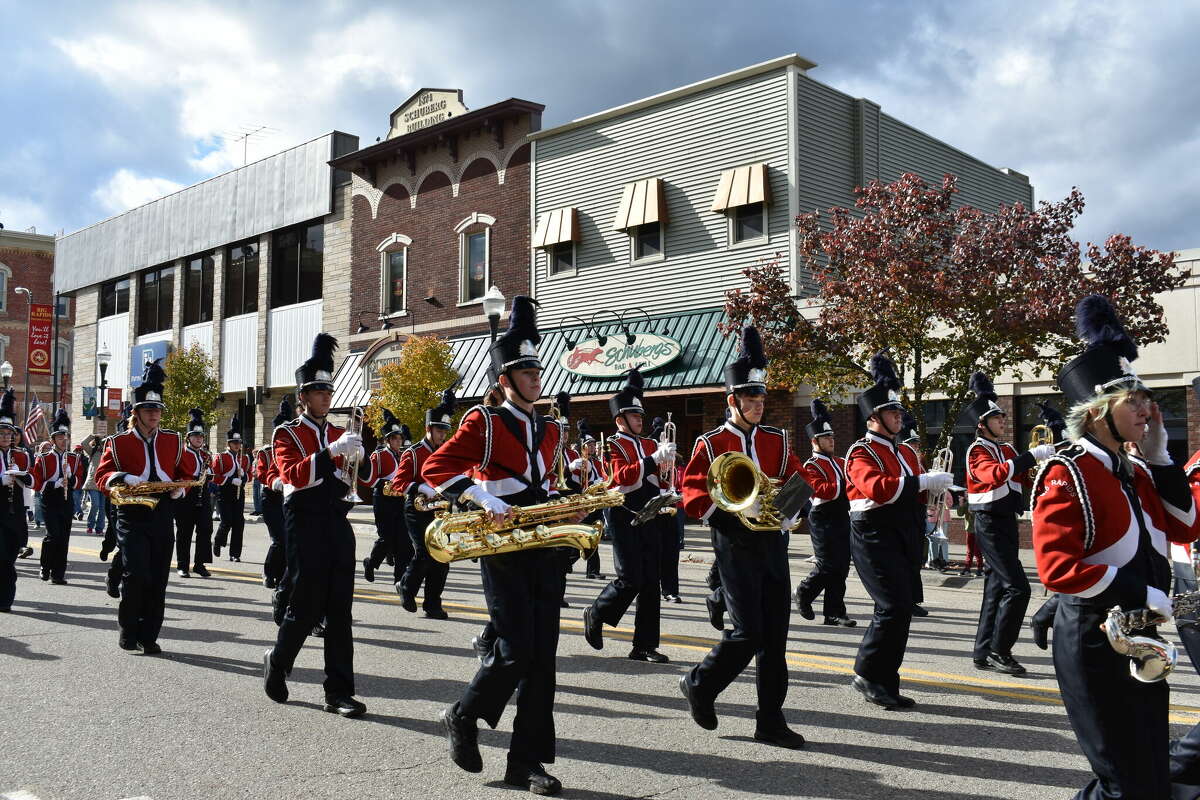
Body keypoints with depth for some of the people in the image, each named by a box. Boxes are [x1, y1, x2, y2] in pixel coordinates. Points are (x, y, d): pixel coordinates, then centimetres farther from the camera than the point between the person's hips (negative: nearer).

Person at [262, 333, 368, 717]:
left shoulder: (339, 433, 15)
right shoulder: (287, 433, 0)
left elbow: (356, 483, 11)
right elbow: (293, 475, -17)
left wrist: (358, 458, -9)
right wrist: (331, 451, -28)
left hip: (338, 520, 5)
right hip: (306, 521, -5)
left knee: (339, 609, 2)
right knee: (305, 605, -1)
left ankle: (339, 693, 5)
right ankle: (277, 663, 27)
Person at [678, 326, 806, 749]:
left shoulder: (777, 440, 11)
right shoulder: (711, 444, -2)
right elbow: (692, 493, -8)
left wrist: (790, 514, -6)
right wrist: (733, 509, -22)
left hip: (773, 544, 5)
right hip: (736, 545, -5)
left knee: (775, 636, 5)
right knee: (748, 633, -10)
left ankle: (771, 721, 14)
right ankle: (700, 685, 15)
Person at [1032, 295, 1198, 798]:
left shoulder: (1135, 473, 9)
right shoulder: (1067, 475, -18)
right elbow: (1057, 568, -24)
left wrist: (1160, 456, 3)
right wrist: (1142, 593, -21)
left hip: (1139, 638, 9)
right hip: (1094, 642, -9)